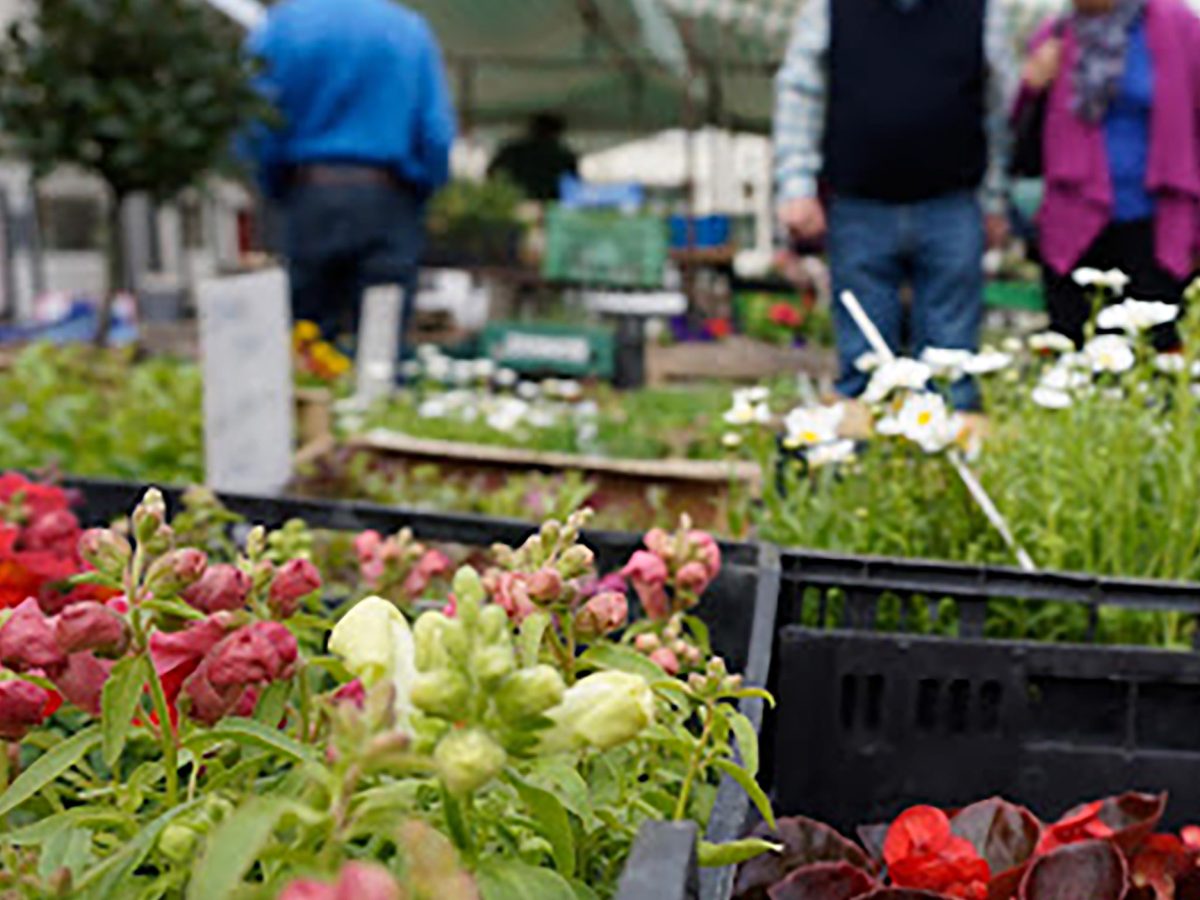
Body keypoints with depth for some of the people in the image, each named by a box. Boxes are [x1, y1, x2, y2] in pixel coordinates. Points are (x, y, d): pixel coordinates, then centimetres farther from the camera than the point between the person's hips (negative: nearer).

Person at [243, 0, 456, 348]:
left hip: (308, 198, 1)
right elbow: (437, 134, -2)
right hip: (388, 199, 0)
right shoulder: (410, 29, 1)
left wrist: (278, 190, 11)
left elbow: (256, 127, -4)